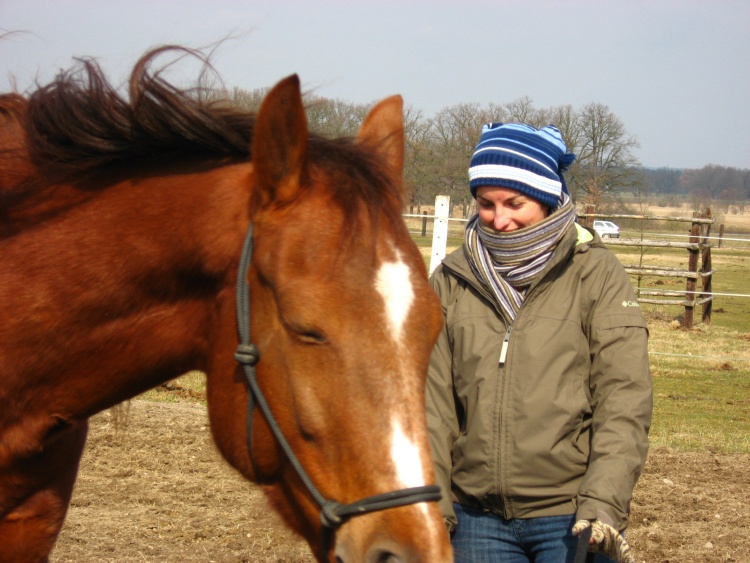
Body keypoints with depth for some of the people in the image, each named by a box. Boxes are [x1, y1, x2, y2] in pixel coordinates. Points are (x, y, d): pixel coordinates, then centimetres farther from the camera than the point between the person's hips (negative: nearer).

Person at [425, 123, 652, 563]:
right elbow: (432, 400, 5)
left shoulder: (597, 275, -2)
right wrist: (429, 501, -3)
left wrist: (603, 501, -17)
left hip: (571, 520, -3)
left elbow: (624, 400, -7)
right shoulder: (451, 280, 6)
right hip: (477, 517, 3)